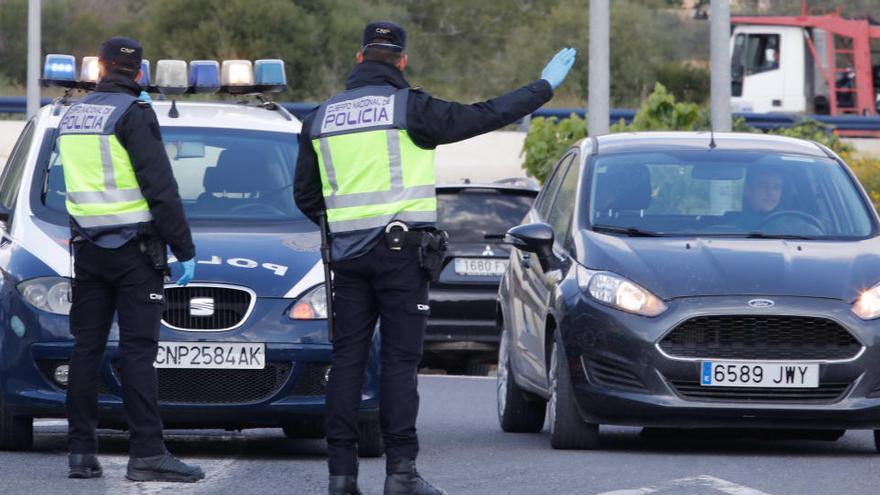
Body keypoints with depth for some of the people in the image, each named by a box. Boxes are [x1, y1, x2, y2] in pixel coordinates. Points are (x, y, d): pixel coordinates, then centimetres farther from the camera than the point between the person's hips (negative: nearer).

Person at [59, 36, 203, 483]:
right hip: (133, 249, -6)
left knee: (86, 347, 7)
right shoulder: (133, 114, -10)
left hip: (88, 247, 6)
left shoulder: (72, 116, 11)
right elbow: (161, 189, -13)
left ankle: (82, 452, 6)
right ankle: (147, 454, -11)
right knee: (137, 350, -8)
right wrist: (184, 250, -10)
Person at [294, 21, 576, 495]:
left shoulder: (320, 118, 10)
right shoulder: (408, 108, -6)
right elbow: (484, 117, -4)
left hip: (348, 254, 4)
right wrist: (544, 86, 7)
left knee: (347, 359, 6)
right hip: (401, 250, -4)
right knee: (400, 360, -3)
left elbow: (305, 194, 16)